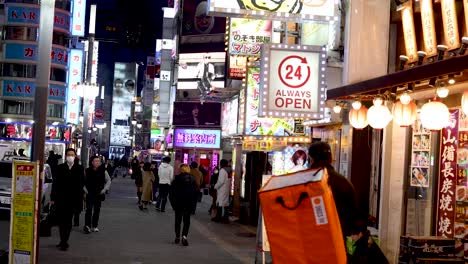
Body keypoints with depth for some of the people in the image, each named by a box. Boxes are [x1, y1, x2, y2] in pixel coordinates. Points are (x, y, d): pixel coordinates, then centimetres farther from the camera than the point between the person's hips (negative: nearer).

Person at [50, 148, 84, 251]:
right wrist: (53, 197, 0)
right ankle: (63, 241, 20)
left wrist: (79, 199, -6)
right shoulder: (60, 168, 4)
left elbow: (80, 185, -1)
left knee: (68, 221, 0)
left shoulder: (79, 169, 1)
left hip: (72, 199, -2)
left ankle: (64, 241, 4)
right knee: (61, 220, 7)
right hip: (60, 198, 2)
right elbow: (55, 183, 4)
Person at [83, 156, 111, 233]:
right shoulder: (87, 171, -3)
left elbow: (108, 181, 7)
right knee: (89, 209, -10)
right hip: (89, 194, -2)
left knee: (97, 210, 7)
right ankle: (87, 226, -12)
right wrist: (85, 190, -2)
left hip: (99, 194, 2)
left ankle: (94, 226, 16)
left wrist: (104, 190, 0)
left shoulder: (103, 171, -1)